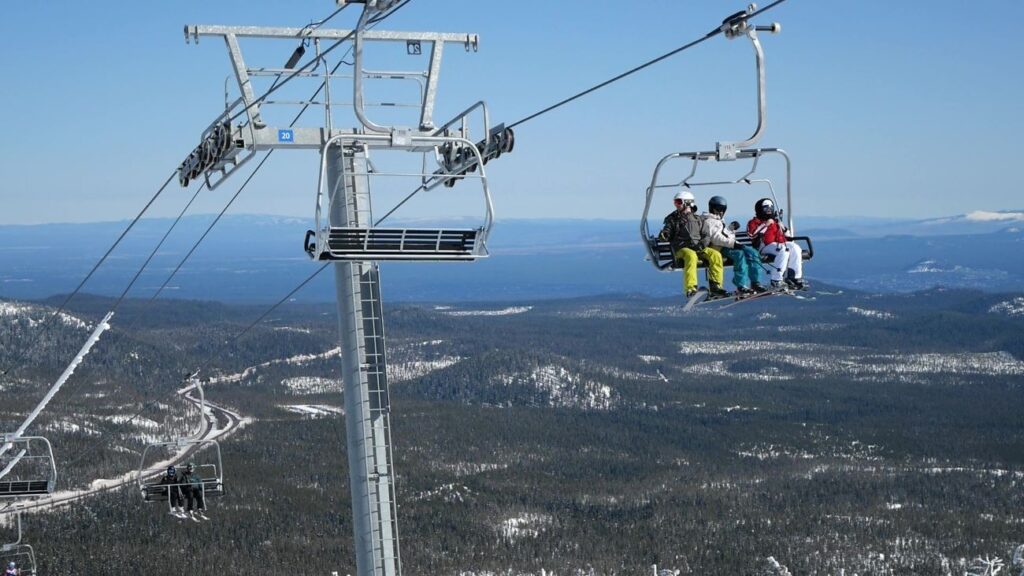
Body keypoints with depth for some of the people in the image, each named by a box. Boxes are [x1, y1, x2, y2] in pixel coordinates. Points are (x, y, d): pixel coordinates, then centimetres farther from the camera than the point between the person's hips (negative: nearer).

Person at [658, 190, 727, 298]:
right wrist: (664, 235, -13)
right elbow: (668, 234, 8)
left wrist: (703, 242, 9)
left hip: (698, 248, 3)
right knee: (691, 256, -38)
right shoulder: (673, 219, 16)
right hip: (682, 249, -3)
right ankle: (690, 288, -44)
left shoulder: (697, 219, 22)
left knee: (716, 255, -23)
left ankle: (715, 286, -18)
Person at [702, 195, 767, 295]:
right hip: (719, 248, -10)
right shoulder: (709, 221, 0)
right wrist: (732, 243, -24)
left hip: (731, 246, 10)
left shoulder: (720, 222, 34)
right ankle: (741, 287, -41)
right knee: (740, 254, -35)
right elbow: (715, 237, -16)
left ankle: (755, 283, -13)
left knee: (753, 253, -8)